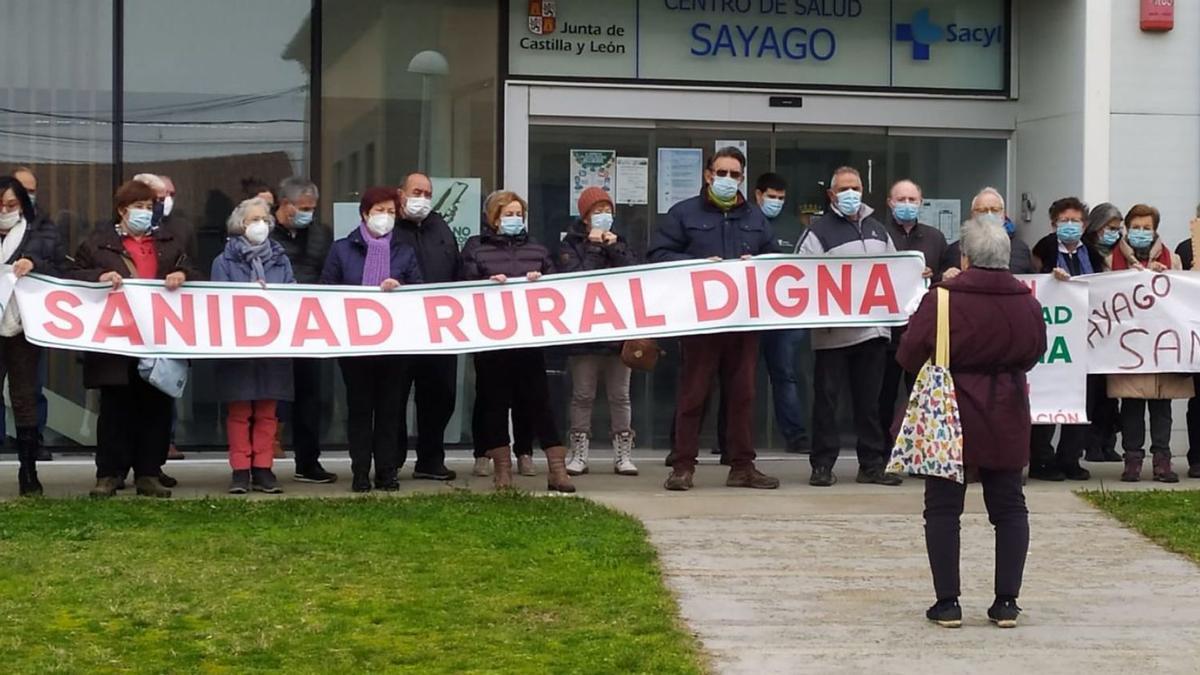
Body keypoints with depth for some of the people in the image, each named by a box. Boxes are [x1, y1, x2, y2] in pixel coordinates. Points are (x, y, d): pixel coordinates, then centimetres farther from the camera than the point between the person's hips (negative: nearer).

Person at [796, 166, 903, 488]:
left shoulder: (878, 230, 18)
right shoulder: (819, 231, -2)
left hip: (874, 327, 6)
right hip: (833, 331, -5)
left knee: (870, 399, 11)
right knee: (826, 397, -1)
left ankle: (872, 464, 17)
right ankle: (822, 465, 5)